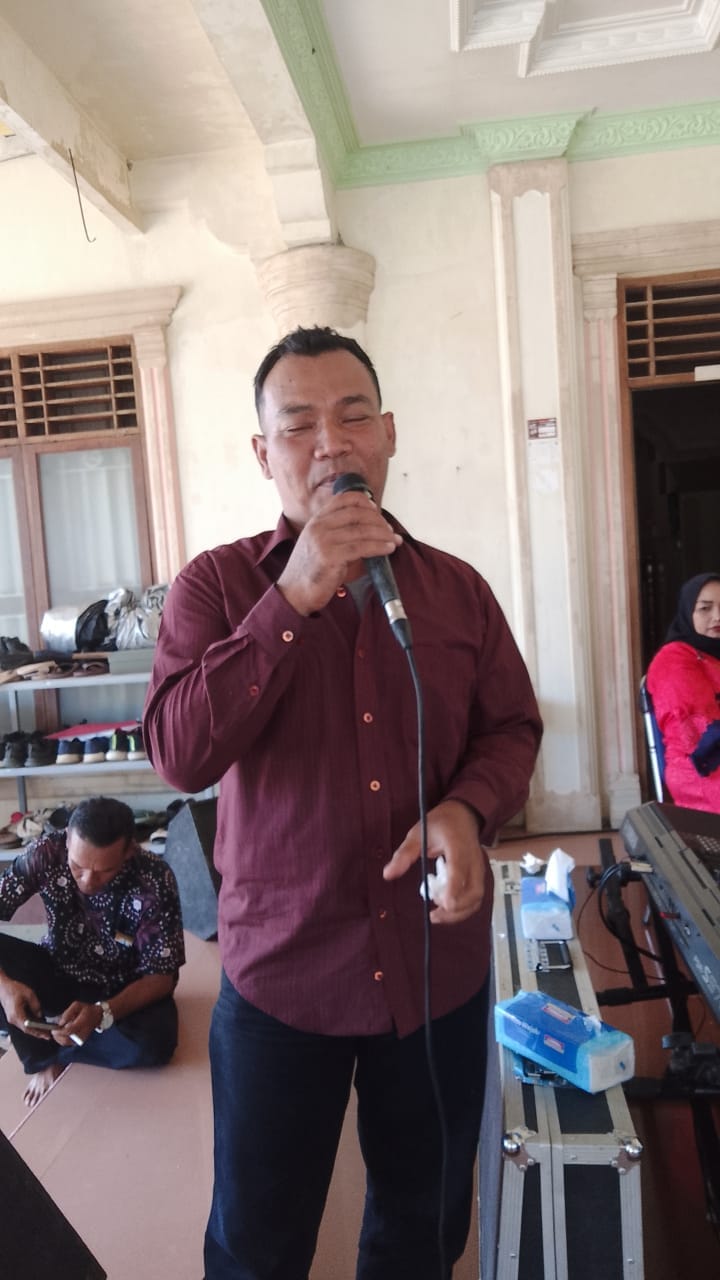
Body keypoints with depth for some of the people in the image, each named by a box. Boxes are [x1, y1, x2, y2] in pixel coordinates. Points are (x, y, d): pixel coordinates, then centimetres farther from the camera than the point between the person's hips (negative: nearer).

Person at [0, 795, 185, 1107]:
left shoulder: (154, 881, -27)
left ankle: (46, 1047, -5)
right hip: (58, 976, 2)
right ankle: (45, 1060, -6)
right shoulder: (47, 852, -23)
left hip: (123, 990, -1)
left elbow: (162, 976, -22)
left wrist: (102, 1013, -38)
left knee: (153, 1043, -32)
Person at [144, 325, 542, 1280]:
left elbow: (511, 727, 5)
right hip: (280, 975, -2)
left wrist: (468, 810, -17)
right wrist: (294, 599, -25)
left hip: (443, 971, 3)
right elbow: (180, 753, -18)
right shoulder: (216, 585, -8)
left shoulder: (458, 589, -1)